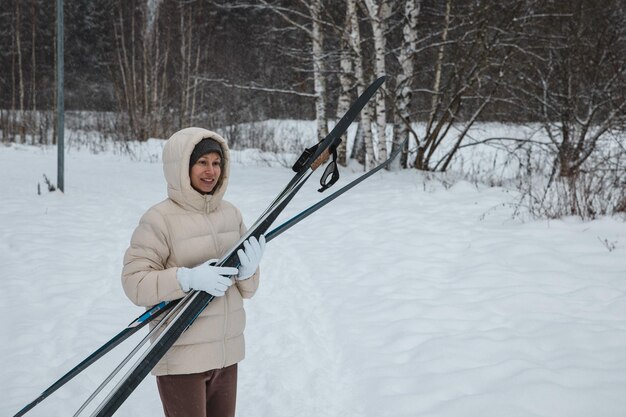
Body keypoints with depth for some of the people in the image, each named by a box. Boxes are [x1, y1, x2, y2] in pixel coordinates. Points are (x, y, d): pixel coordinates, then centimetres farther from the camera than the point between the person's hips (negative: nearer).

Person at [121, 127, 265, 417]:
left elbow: (245, 290, 10)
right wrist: (188, 278, -27)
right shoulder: (160, 219, -12)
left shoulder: (231, 213, 6)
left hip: (226, 353, 6)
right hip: (181, 357, -6)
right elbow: (134, 283, -16)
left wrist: (248, 271, -12)